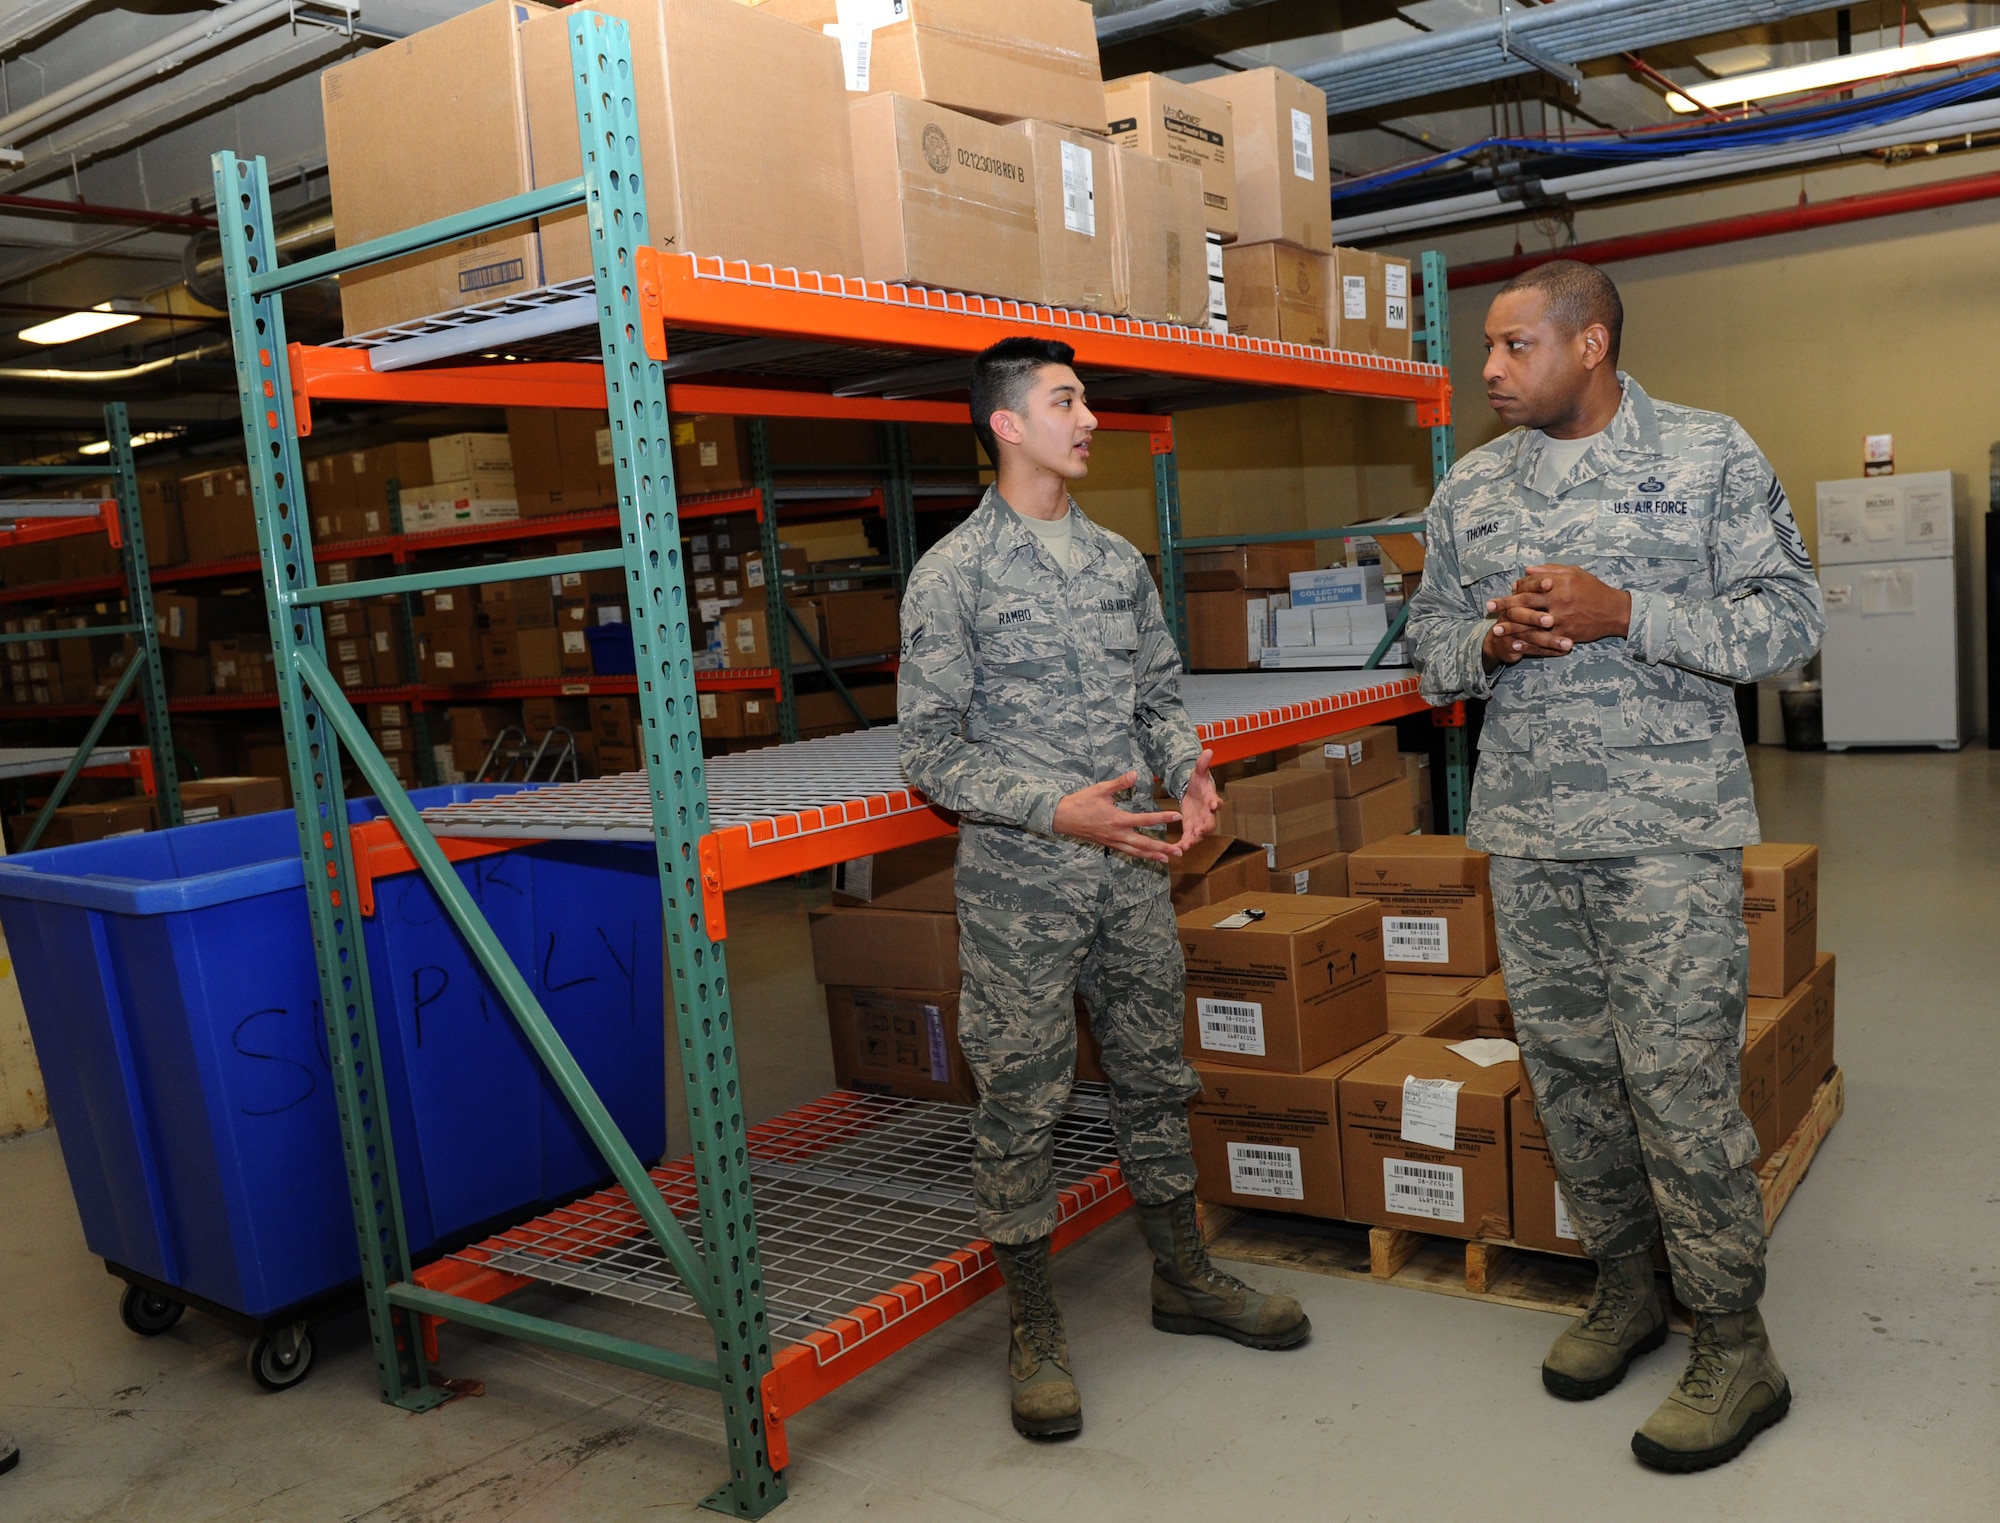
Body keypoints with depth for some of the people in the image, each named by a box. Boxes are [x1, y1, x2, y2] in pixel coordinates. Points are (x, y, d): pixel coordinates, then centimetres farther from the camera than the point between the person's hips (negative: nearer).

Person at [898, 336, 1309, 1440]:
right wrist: (1054, 810, -22)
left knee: (1156, 1078, 16)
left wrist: (1188, 770, -5)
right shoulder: (952, 575, -8)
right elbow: (930, 748, -11)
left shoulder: (1119, 560, 9)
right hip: (1019, 887, -5)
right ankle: (1033, 1327, 22)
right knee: (1019, 1102, 5)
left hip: (1133, 870, 6)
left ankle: (1182, 1277, 35)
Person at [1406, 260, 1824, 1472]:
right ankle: (1627, 1287, 31)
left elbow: (1791, 619, -6)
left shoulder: (1711, 455, -2)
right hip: (1526, 832, 5)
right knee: (1568, 1069, 12)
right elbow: (1432, 649, 13)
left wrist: (1623, 614, -18)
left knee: (1679, 1084, -4)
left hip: (1670, 829, -4)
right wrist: (1490, 642, -11)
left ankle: (1735, 1348, 14)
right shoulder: (1470, 487, 9)